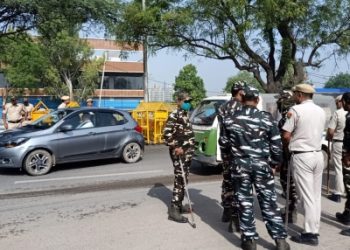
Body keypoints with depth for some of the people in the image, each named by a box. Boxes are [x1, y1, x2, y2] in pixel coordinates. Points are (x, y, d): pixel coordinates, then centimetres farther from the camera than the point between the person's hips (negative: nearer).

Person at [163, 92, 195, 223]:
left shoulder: (186, 115, 16)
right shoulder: (174, 115, -13)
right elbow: (166, 133, -20)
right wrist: (175, 147, -21)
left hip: (187, 152, 9)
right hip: (179, 152, -9)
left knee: (184, 179, 14)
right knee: (180, 179, -11)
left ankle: (178, 204, 25)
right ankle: (174, 210, -7)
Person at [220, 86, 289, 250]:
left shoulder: (230, 119, 0)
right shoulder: (266, 118, -4)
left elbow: (223, 143, 8)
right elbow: (276, 144, -3)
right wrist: (275, 163, 11)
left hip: (240, 164, 0)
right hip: (262, 164, 0)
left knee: (245, 202, 9)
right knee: (269, 202, 8)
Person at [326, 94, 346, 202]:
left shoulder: (337, 113, -12)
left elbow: (330, 131, -14)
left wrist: (328, 138, 6)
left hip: (339, 143, -4)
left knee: (339, 169, 3)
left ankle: (338, 194, 8)